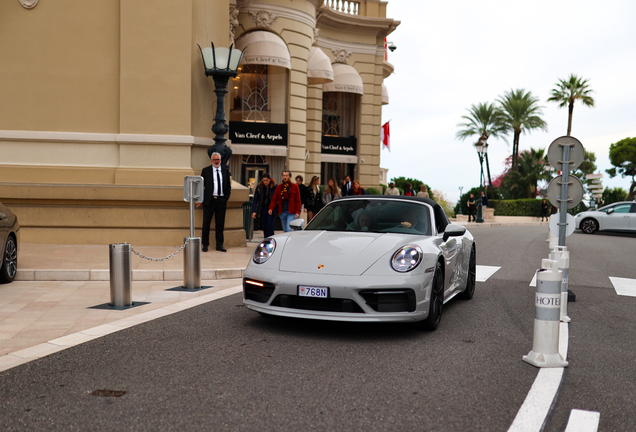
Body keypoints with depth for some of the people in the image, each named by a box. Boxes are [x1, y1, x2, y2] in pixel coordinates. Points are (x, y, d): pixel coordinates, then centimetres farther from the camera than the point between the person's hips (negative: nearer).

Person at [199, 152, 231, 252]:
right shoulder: (206, 170, 3)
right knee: (206, 223, 0)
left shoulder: (225, 170, 10)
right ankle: (205, 245, 9)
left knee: (220, 224, 6)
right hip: (209, 200, -2)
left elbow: (228, 185, 14)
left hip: (221, 200, 2)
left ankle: (219, 245, 14)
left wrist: (226, 198, 5)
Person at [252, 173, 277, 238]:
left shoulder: (275, 187, -8)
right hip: (263, 209, 3)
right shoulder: (259, 187, -1)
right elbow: (255, 200, 0)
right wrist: (254, 211, -8)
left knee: (269, 225, -14)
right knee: (264, 227, 6)